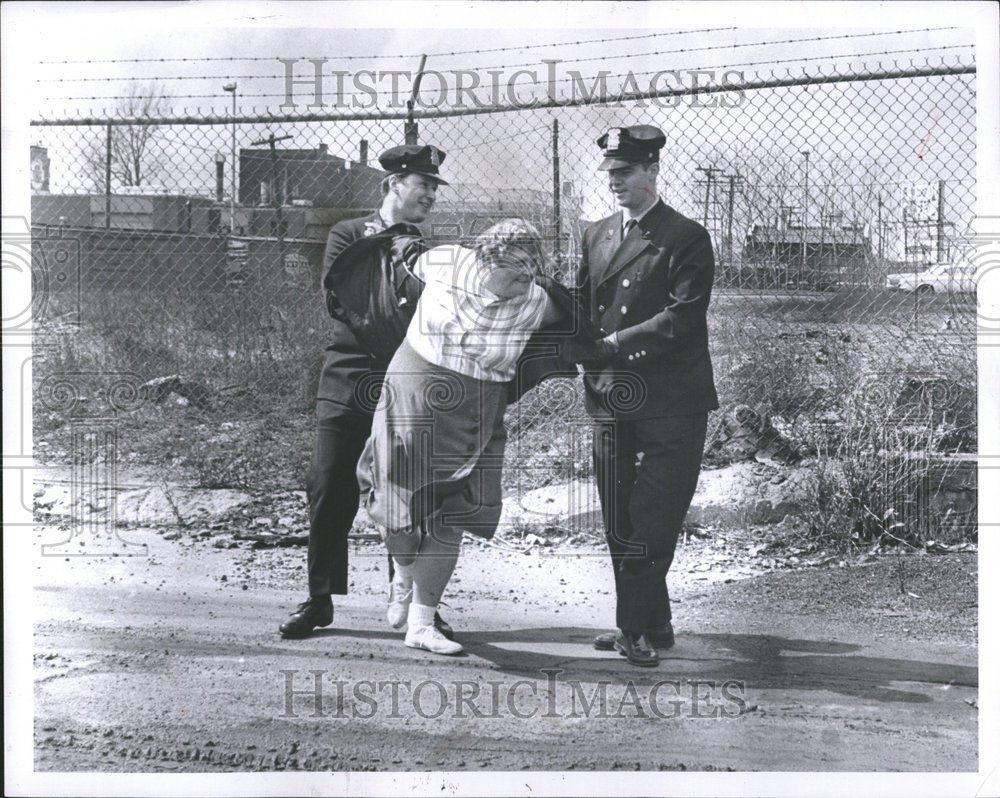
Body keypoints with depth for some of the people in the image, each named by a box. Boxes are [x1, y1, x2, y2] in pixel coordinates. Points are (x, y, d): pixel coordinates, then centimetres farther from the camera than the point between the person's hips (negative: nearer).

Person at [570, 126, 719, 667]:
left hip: (671, 403, -6)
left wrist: (616, 342, -16)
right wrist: (579, 347, -2)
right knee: (618, 522, 9)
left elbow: (683, 319, -14)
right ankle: (649, 627, 20)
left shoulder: (686, 238, -4)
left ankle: (638, 628, 2)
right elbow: (580, 305, 18)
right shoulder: (596, 236, 16)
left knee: (652, 523, -8)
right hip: (610, 400, 6)